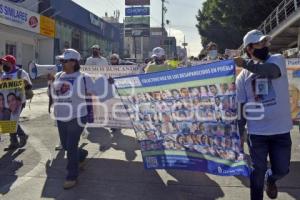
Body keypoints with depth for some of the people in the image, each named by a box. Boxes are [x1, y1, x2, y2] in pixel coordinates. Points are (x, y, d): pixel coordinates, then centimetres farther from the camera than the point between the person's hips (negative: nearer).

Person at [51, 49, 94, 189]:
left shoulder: (83, 78, -12)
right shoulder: (58, 76, 4)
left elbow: (91, 96, -5)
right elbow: (53, 95, 17)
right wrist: (56, 110, 17)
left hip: (76, 118, -6)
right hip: (61, 118, 6)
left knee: (71, 148, -3)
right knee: (65, 145, 17)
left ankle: (72, 177, 15)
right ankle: (82, 154, 47)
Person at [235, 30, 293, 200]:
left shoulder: (278, 59, -2)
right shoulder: (243, 76, 1)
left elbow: (271, 70, -27)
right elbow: (241, 105, 2)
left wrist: (246, 64, -39)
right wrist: (238, 133, 0)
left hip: (281, 129, 0)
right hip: (256, 131, 0)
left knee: (282, 169, 12)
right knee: (258, 170, 7)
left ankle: (271, 179, 46)